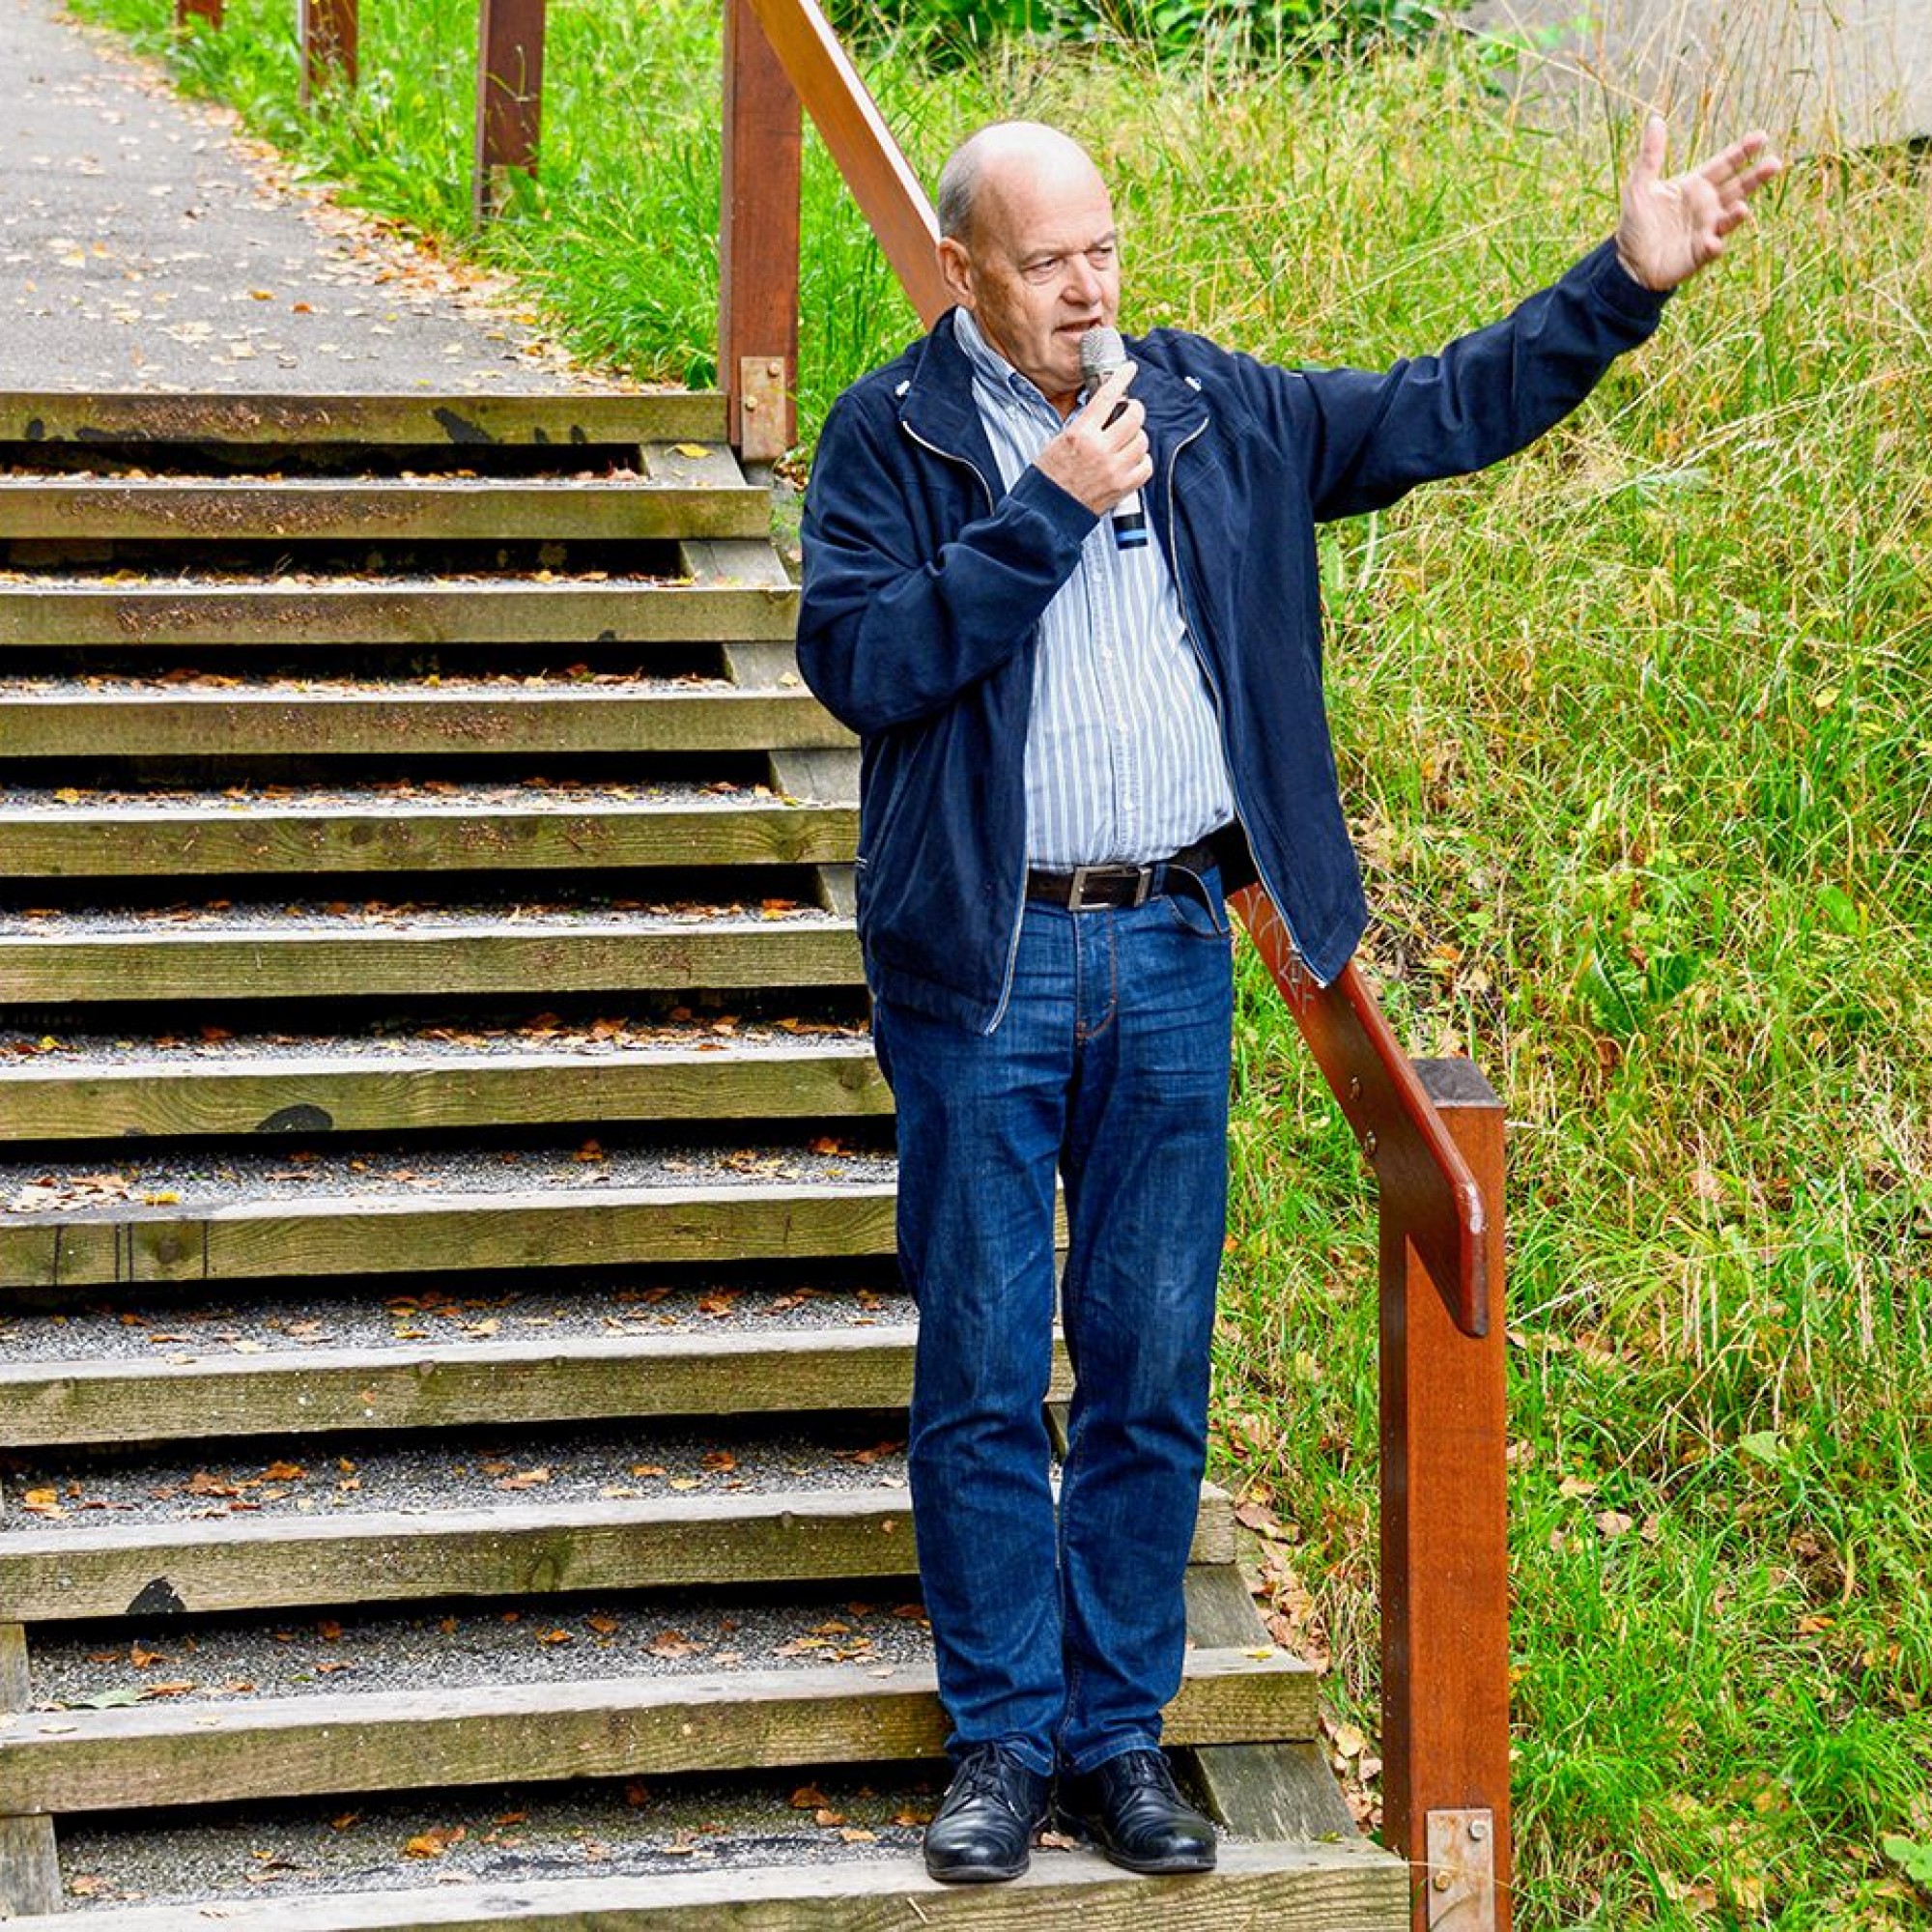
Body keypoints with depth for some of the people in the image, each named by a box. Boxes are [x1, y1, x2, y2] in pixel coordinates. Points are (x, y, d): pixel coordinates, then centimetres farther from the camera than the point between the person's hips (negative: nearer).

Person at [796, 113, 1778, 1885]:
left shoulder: (1214, 411, 9)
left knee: (1153, 1369, 6)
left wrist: (1625, 283, 4)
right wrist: (1045, 511, -17)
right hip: (986, 962, -3)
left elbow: (1438, 413, 12)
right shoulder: (890, 440, -2)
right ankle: (1005, 1739, 13)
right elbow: (859, 659, -14)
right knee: (985, 1373, 2)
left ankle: (1122, 1735, 16)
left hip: (1172, 955, 3)